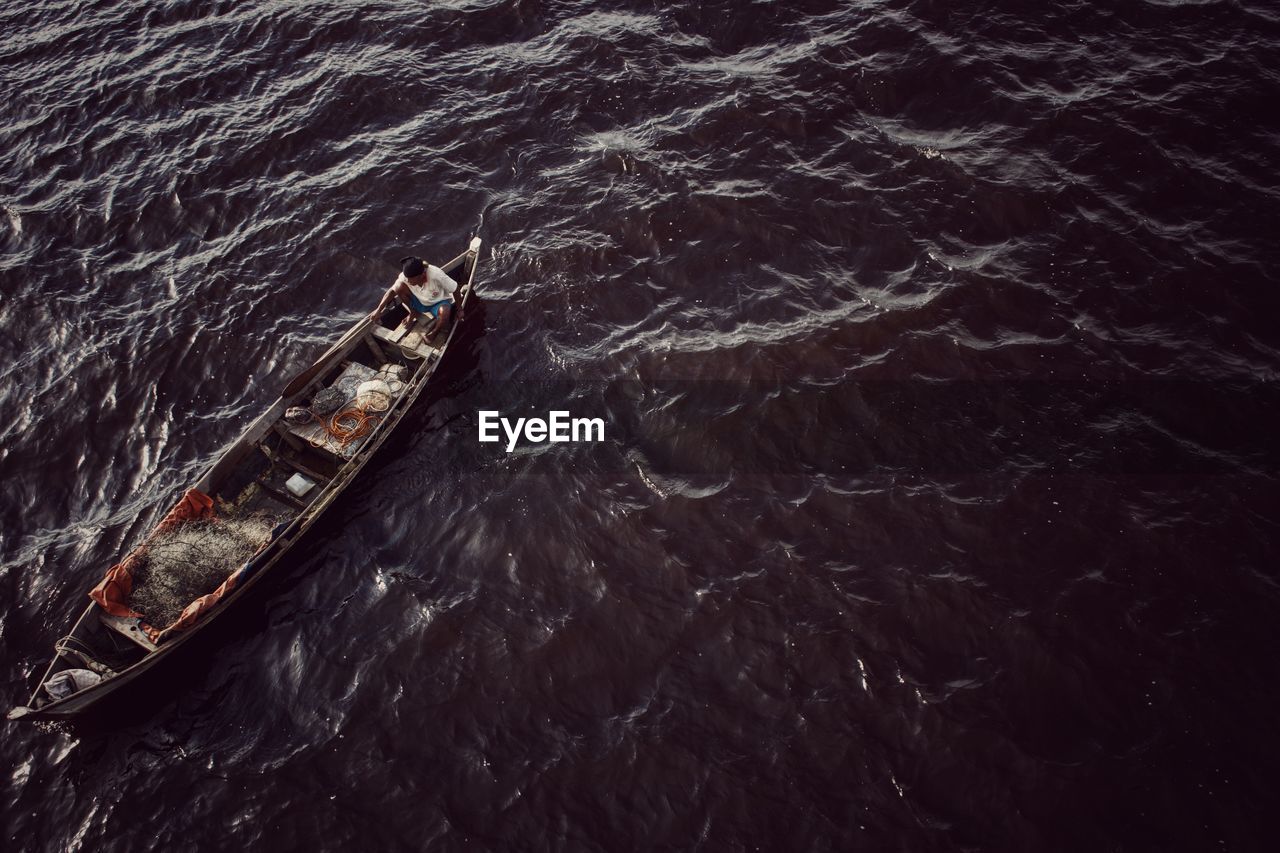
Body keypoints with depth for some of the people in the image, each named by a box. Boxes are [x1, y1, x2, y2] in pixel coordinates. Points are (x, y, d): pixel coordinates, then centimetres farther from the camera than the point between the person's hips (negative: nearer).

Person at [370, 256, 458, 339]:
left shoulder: (437, 275, -36)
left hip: (439, 302, -4)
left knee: (444, 312, -41)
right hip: (420, 302, 4)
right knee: (399, 286, -23)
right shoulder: (406, 276, -25)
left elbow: (455, 289, -24)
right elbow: (392, 291, -19)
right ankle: (414, 314, 3)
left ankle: (430, 334, -9)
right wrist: (378, 310, -26)